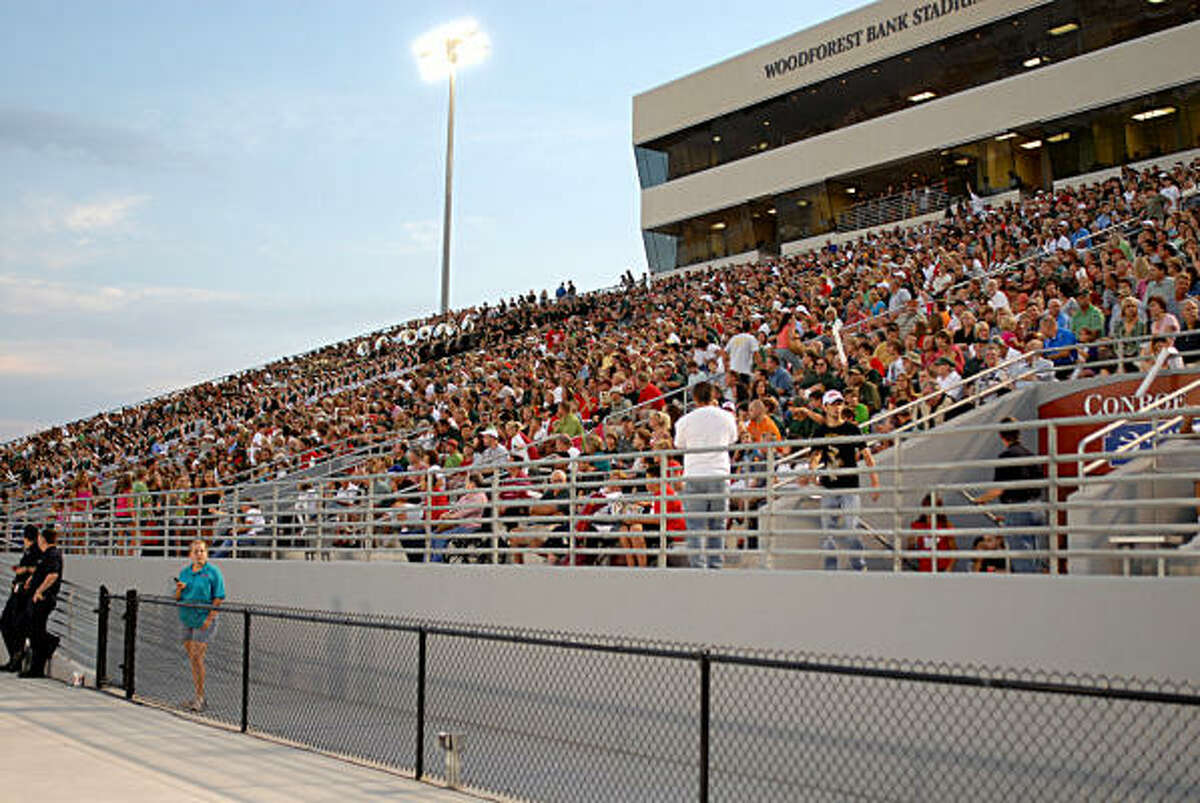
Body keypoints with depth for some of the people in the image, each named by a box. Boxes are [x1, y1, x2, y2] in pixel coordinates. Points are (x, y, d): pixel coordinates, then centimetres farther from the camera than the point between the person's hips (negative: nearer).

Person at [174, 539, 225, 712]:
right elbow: (177, 598, 16)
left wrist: (209, 618, -15)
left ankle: (199, 698, -5)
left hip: (203, 621, -6)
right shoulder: (184, 572, 11)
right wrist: (179, 589, -6)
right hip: (186, 619, 6)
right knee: (191, 657, 8)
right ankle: (199, 696, 16)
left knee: (197, 657, -11)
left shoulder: (213, 571, -5)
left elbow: (219, 597, -8)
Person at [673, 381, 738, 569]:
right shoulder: (727, 417, 4)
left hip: (694, 477, -1)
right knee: (717, 525, 8)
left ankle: (698, 565, -8)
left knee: (695, 526, -1)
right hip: (720, 475, 2)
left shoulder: (685, 421, 0)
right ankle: (715, 565, 8)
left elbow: (679, 446, 13)